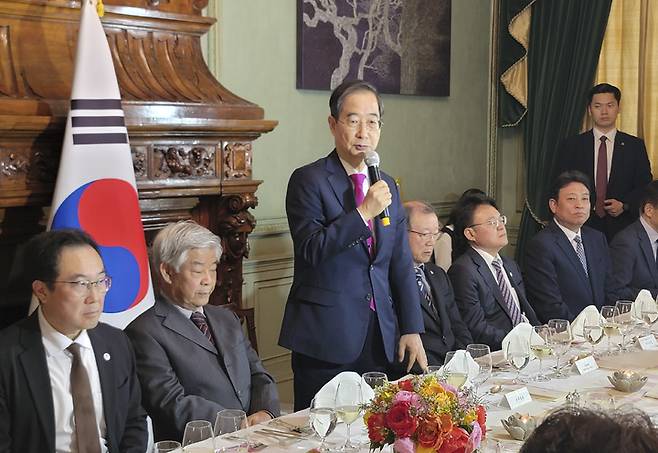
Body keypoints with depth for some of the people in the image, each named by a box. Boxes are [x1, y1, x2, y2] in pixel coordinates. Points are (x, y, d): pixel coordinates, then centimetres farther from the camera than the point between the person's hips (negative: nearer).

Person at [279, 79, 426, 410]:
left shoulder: (387, 186, 13)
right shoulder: (308, 180, -5)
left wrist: (412, 330, 8)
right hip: (326, 338, -5)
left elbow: (402, 265, 14)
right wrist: (364, 212, -20)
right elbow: (311, 250, -15)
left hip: (380, 338, 5)